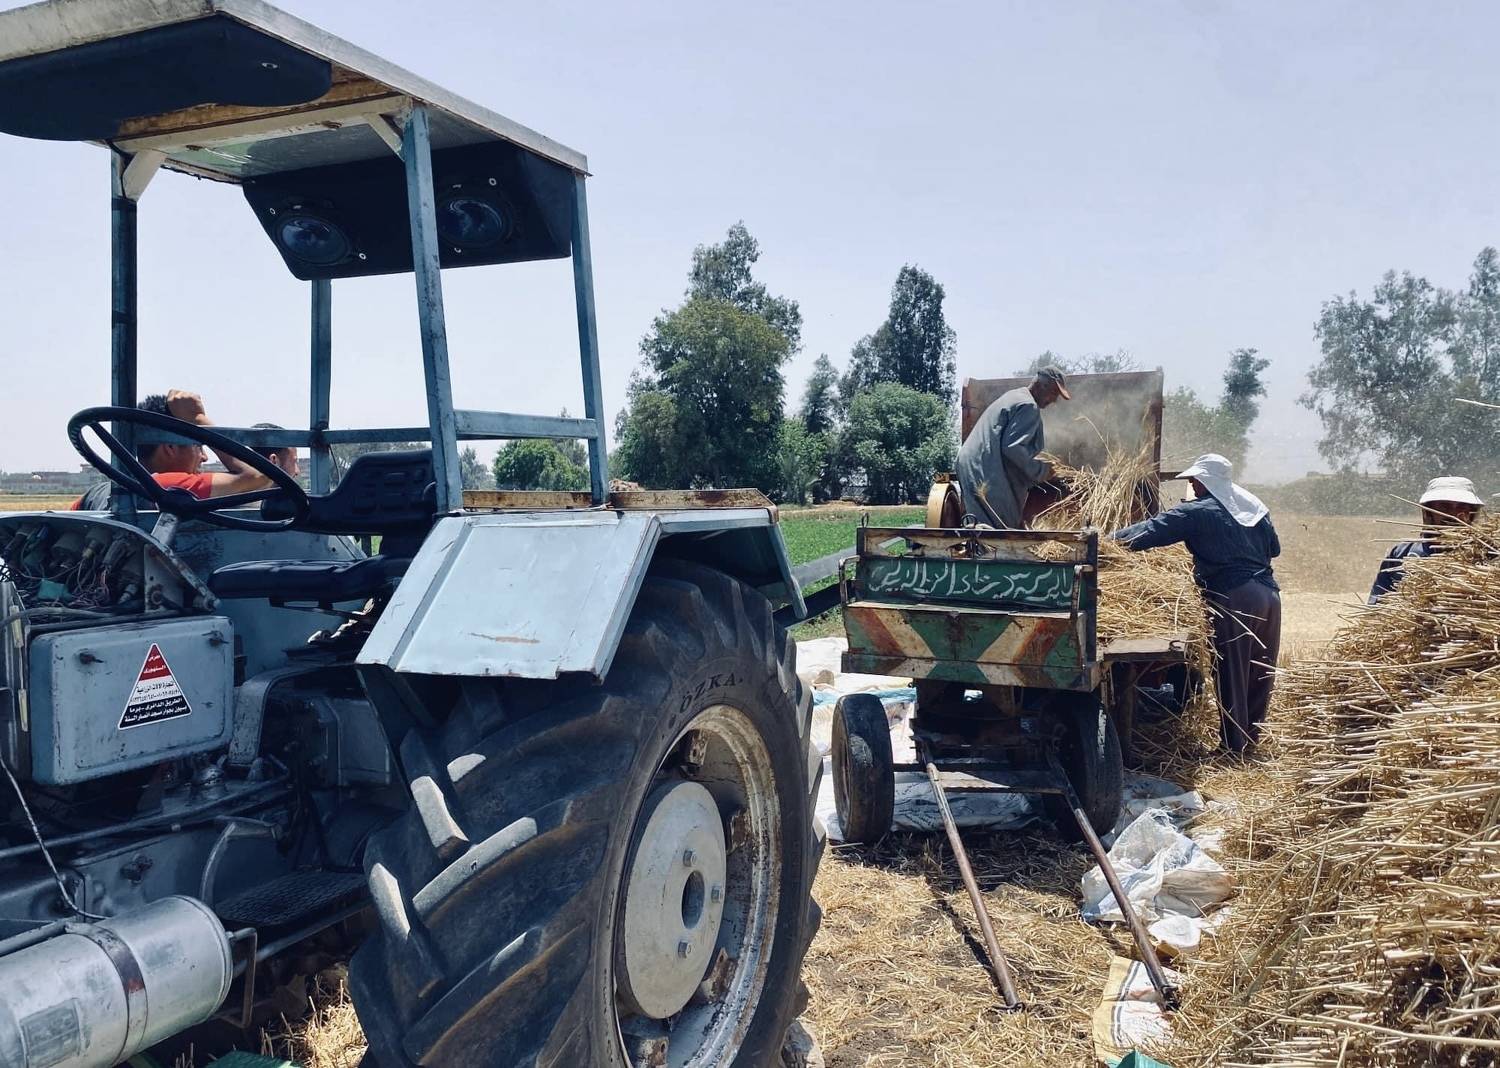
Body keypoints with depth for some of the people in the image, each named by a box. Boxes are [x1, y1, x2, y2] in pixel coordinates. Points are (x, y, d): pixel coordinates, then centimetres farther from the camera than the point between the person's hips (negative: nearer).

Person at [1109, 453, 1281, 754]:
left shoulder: (1197, 512, -5)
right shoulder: (1256, 508, 14)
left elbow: (1150, 532, -8)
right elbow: (1274, 549, 22)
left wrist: (1113, 537, 1)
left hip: (1233, 598, -7)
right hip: (1269, 595, 7)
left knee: (1231, 674, 2)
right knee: (1261, 672, 14)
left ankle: (1235, 745, 7)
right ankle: (1252, 736, 25)